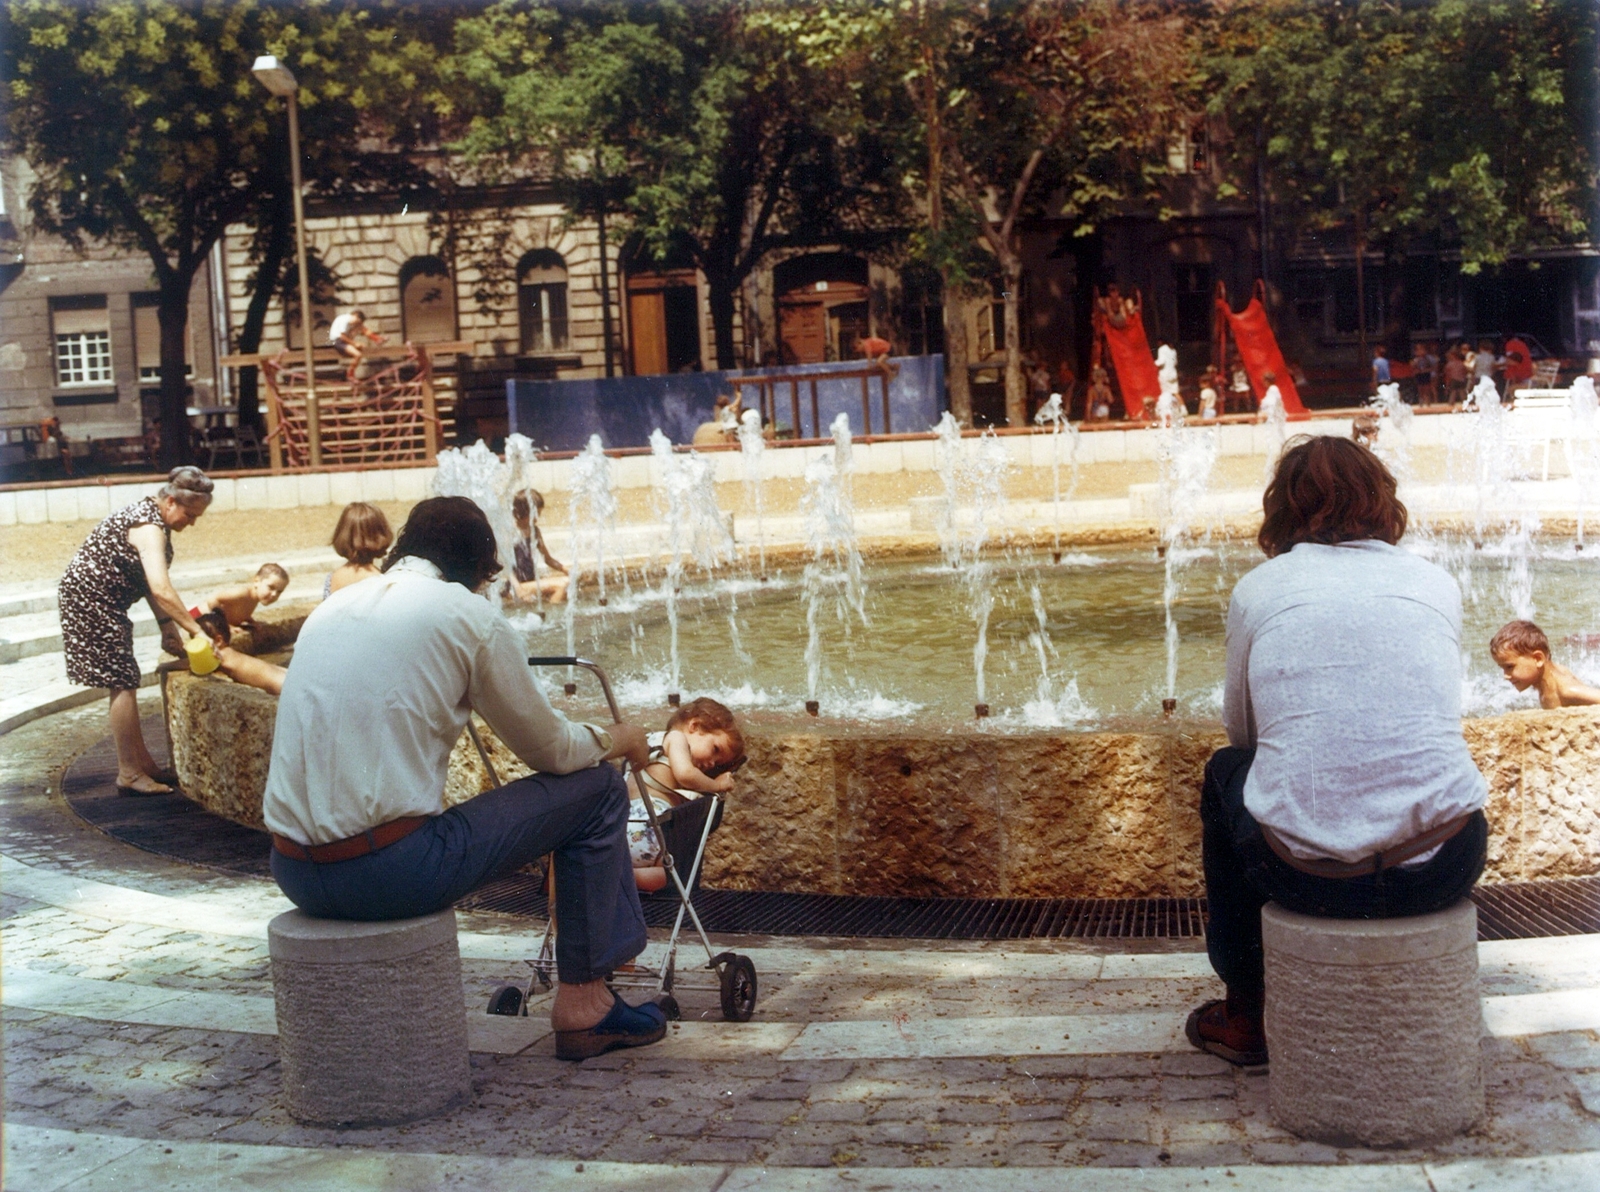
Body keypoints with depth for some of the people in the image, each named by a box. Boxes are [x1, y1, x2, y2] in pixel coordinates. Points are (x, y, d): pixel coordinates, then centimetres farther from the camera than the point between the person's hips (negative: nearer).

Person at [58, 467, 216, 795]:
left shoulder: (152, 518, 8)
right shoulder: (149, 527, -23)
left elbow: (149, 581, 11)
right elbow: (161, 589, -35)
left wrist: (167, 626, 3)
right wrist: (195, 629, -32)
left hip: (102, 604, 10)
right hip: (89, 601, -10)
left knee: (124, 682, 12)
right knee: (122, 682, -8)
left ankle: (143, 763, 18)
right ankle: (129, 774, -4)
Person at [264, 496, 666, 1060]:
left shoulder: (331, 606, 17)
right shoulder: (470, 615, -1)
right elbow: (550, 749, 6)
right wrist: (614, 740, 28)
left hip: (293, 875, 7)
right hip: (390, 872, -7)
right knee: (597, 790, 9)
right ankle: (583, 1005, 17)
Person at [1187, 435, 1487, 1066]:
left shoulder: (1257, 590, 6)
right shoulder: (1437, 583, 11)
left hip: (1307, 877, -2)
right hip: (1442, 871, 2)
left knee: (1225, 772, 31)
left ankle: (1245, 1016, 38)